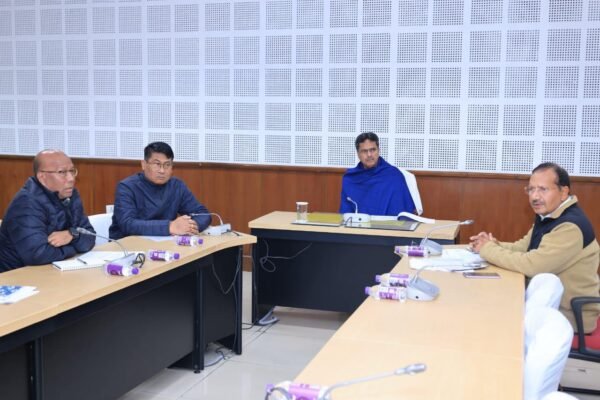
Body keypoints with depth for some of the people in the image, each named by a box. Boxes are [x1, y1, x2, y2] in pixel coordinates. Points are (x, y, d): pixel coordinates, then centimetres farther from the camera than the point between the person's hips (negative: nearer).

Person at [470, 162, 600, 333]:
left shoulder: (571, 226, -27)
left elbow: (532, 265, -31)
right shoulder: (547, 215, 5)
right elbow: (523, 247, 9)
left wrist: (487, 249, -19)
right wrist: (495, 245, -11)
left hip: (569, 314, -8)